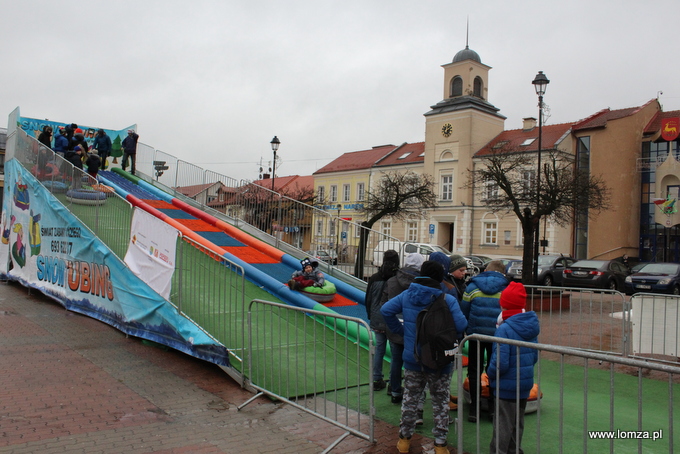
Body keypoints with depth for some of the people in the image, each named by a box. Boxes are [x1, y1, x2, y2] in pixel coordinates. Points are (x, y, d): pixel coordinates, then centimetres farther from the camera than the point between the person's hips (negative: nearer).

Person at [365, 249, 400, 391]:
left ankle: (377, 380, 20)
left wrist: (371, 317, 20)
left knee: (379, 348, 14)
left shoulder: (374, 278, -1)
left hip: (377, 321, 4)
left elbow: (367, 301, 7)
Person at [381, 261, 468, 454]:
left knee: (410, 399, 18)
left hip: (412, 359, 3)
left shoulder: (407, 295, -3)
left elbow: (386, 310, -8)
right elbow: (461, 325, -22)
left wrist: (400, 330, 0)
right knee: (440, 402, 13)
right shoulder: (448, 299, -14)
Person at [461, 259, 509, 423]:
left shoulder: (472, 287, -1)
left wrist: (466, 329, 16)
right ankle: (493, 408, 20)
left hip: (475, 334, 0)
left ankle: (474, 409, 11)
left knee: (474, 371, 9)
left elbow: (463, 313, 1)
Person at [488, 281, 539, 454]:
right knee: (518, 422, 21)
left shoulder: (504, 329, -23)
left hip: (507, 385, -8)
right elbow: (535, 356, 10)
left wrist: (490, 375, -8)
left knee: (503, 424, 3)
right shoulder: (532, 326, 1)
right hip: (526, 382, 8)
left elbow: (500, 363, -25)